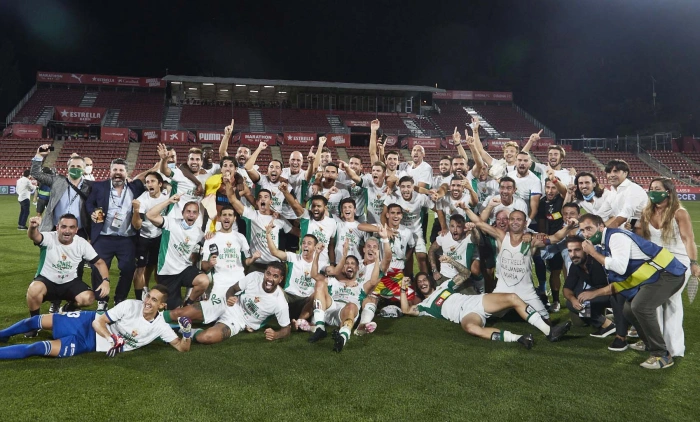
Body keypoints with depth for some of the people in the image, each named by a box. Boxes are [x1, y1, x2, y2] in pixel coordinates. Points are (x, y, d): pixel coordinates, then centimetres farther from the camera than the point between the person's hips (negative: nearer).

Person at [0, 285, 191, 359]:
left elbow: (182, 347, -14)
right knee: (36, 321, 5)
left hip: (92, 344, -1)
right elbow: (98, 322, -14)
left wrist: (187, 332, -35)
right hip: (90, 325, 1)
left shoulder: (160, 326, -14)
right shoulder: (130, 306, -17)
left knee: (37, 349, -16)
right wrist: (112, 338, -32)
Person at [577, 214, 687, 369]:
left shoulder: (616, 236, -16)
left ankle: (662, 355, -9)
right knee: (630, 309, 10)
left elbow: (620, 267, -30)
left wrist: (593, 253, -19)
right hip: (655, 275, 10)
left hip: (668, 272, -10)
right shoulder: (609, 243, 12)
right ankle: (649, 343, 29)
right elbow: (620, 282, 14)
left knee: (640, 307, -23)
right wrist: (593, 293, 7)